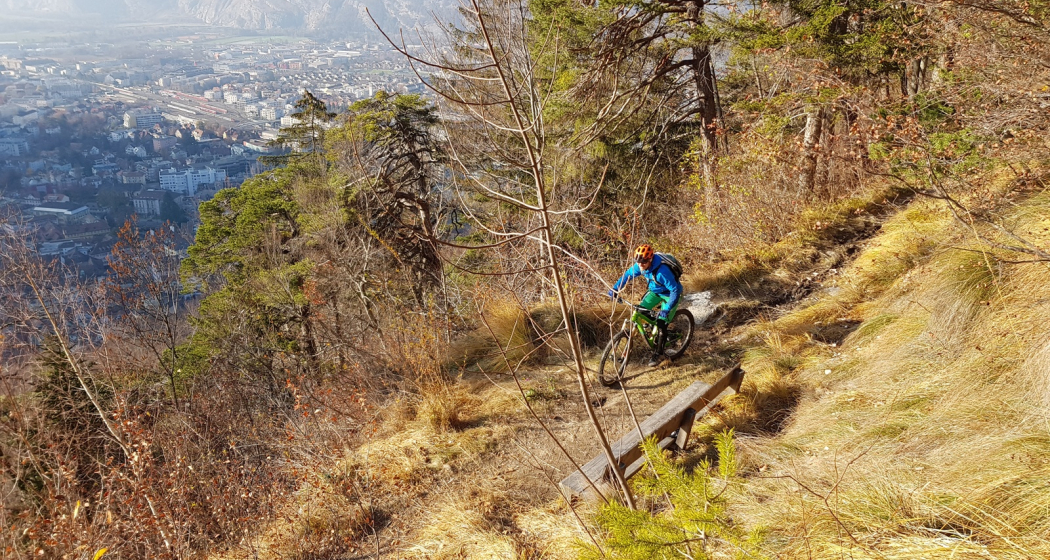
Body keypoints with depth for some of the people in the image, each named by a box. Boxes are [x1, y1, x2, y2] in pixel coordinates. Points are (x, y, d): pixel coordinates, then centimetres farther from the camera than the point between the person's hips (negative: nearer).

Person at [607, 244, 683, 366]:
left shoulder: (662, 271, -40)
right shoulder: (640, 266, -20)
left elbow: (675, 290, -35)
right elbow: (628, 274, -3)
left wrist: (667, 309, -40)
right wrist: (615, 289, -15)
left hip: (669, 294, -7)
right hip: (655, 291, 7)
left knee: (661, 323, -12)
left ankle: (659, 353, 5)